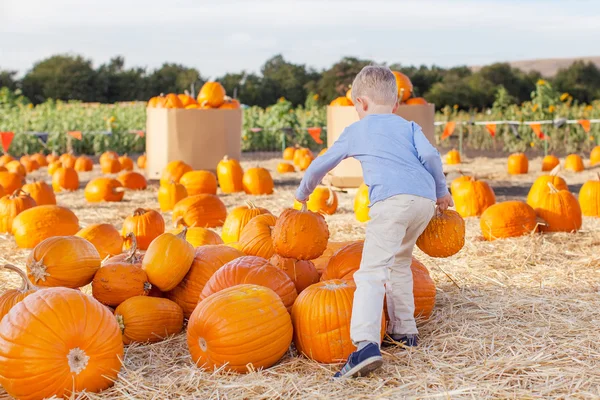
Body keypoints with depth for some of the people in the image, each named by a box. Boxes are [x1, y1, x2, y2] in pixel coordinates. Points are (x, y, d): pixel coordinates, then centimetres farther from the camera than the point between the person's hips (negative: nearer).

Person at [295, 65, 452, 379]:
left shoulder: (355, 131, 23)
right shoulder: (408, 126, 27)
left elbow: (321, 164, 32)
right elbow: (429, 155, 8)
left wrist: (302, 193, 49)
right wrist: (442, 191, 21)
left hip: (391, 200, -5)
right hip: (426, 199, 5)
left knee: (372, 272, -13)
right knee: (399, 261, 27)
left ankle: (366, 343, -32)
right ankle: (403, 330, 29)